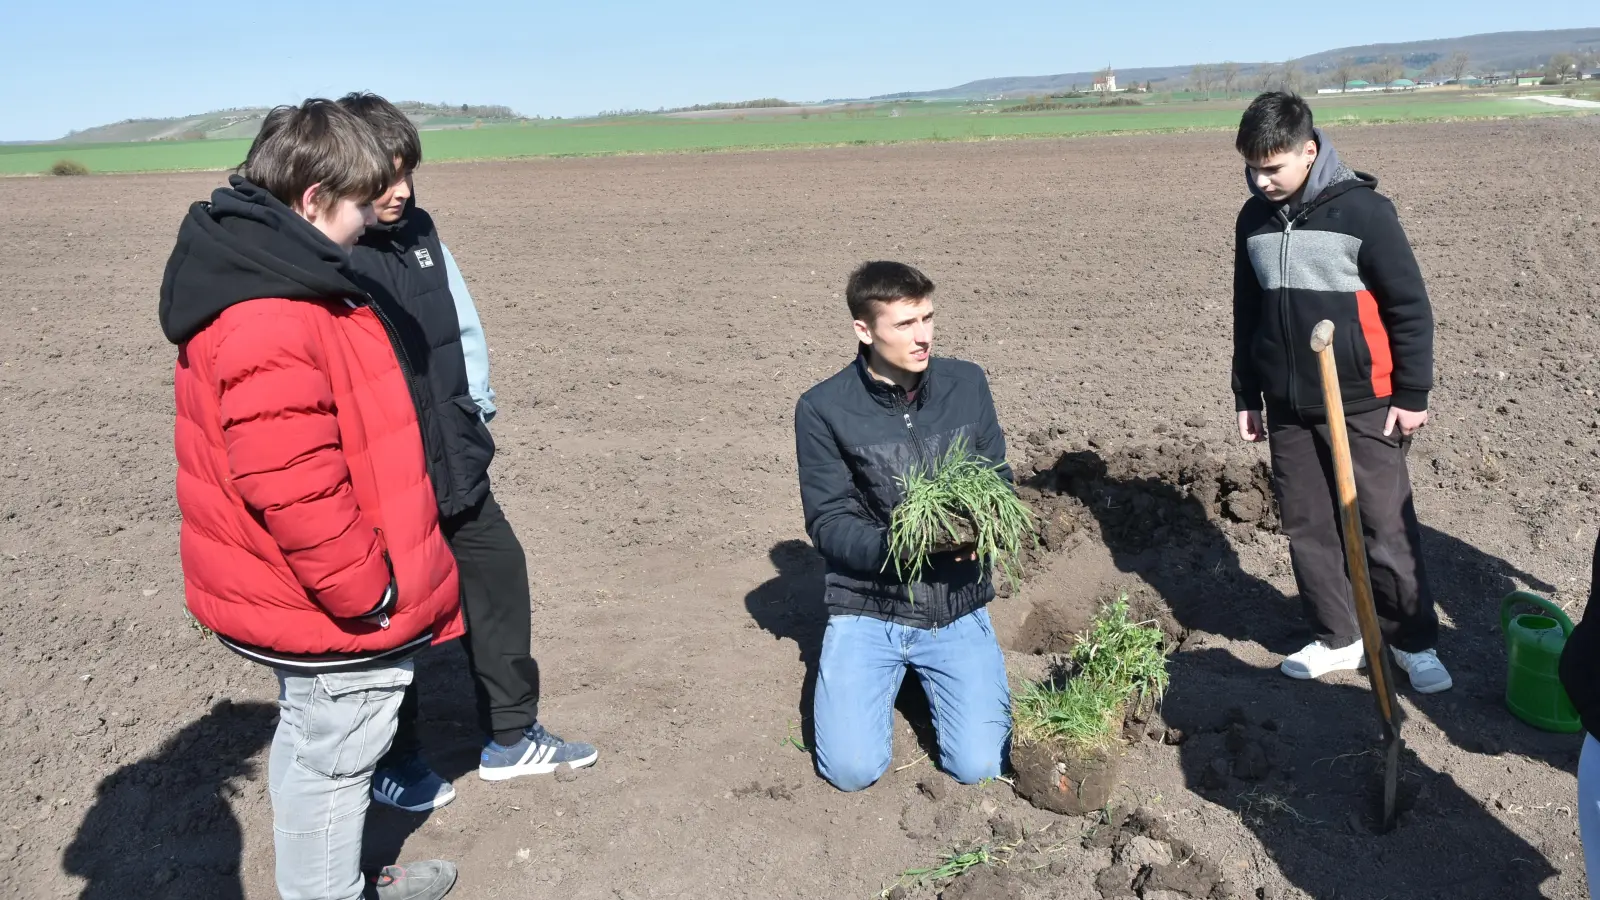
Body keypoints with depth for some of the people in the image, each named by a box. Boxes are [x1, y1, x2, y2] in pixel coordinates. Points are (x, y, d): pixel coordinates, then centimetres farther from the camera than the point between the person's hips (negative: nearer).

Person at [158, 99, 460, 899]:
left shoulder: (267, 278, 7)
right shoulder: (271, 321, -27)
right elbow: (293, 488, -30)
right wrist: (367, 591, -19)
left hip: (295, 595, 11)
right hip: (329, 606, -11)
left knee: (312, 742, 24)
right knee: (336, 753, 7)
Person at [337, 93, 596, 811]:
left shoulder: (420, 232, 4)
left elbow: (464, 326, 12)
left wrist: (476, 410, 6)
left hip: (453, 460, 7)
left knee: (498, 571, 14)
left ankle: (511, 735, 31)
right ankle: (392, 759, 32)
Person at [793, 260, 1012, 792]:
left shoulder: (967, 384, -1)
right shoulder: (824, 409, -10)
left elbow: (999, 481, 7)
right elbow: (828, 524, -9)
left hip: (957, 606, 2)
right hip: (867, 603, -2)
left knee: (979, 767, -8)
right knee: (853, 770, -12)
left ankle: (923, 669, 22)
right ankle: (888, 669, 19)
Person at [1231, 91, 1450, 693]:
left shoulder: (1362, 209, -11)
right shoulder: (1253, 219, 5)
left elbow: (1410, 307, -7)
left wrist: (1413, 394, -7)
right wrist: (1247, 396, 14)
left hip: (1362, 405, -5)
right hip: (1288, 408, 5)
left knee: (1387, 529, 2)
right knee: (1307, 529, 10)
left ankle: (1414, 642, 19)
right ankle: (1337, 639, 24)